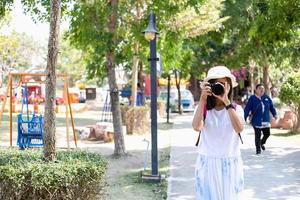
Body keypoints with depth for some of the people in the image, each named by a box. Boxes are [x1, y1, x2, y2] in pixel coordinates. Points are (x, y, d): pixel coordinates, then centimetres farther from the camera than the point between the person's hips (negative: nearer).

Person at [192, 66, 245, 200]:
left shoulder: (236, 109, -1)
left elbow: (239, 129, -21)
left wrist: (226, 102, -26)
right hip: (207, 164, 0)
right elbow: (197, 127, -22)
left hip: (230, 164, 1)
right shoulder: (203, 108, -1)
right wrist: (203, 99, -23)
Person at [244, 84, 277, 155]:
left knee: (267, 134, 12)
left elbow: (271, 106, 12)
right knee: (258, 136, -2)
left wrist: (274, 114, 0)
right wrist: (244, 118, -13)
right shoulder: (252, 98, -7)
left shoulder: (267, 98, 5)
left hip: (266, 121, 4)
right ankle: (258, 149, 13)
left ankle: (262, 143, 41)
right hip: (256, 121, -4)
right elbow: (247, 109, -9)